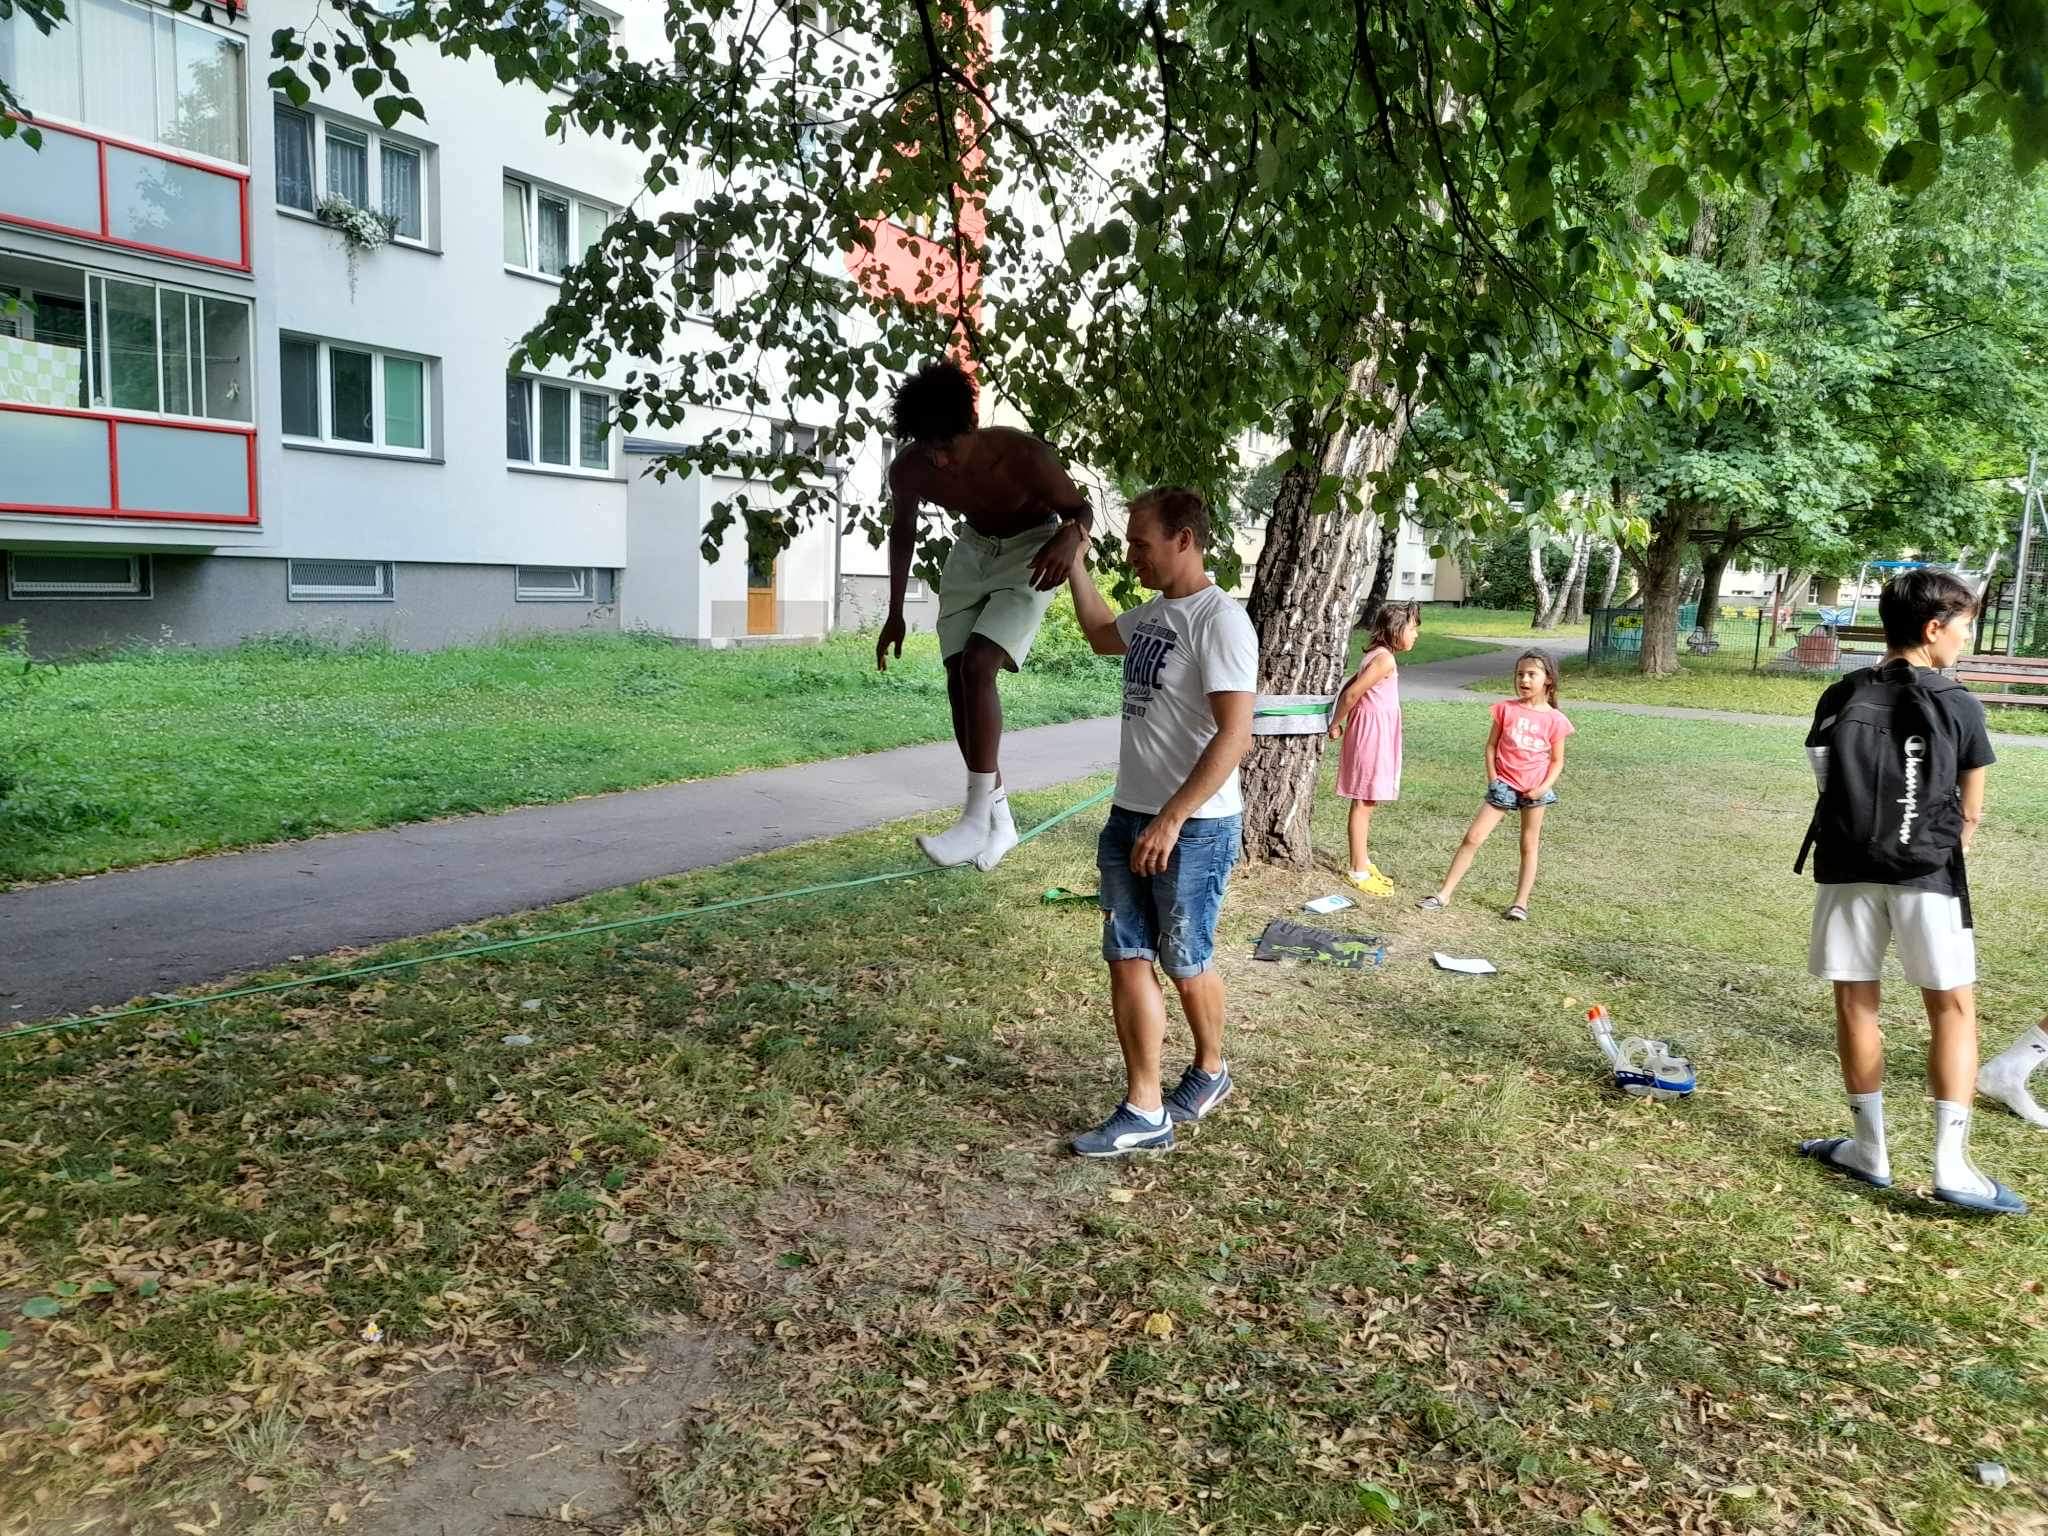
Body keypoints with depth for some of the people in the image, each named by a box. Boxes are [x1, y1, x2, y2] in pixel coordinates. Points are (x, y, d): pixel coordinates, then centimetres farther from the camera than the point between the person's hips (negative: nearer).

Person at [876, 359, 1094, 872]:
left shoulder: (1022, 455, -32)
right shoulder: (908, 470, -20)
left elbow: (1080, 509, -16)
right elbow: (903, 532, 2)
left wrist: (1070, 537, -40)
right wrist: (895, 613, 5)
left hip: (1031, 550, -5)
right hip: (973, 549, 5)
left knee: (978, 667, -22)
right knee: (958, 679, 0)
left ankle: (978, 817, -16)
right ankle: (999, 817, 13)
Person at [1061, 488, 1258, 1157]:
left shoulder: (1219, 621, -17)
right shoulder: (1151, 612, 10)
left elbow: (1233, 736, -24)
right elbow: (1100, 635, 33)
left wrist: (1171, 820, -27)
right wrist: (1073, 560, 25)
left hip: (1194, 828, -8)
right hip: (1128, 817, 8)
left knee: (1185, 963, 10)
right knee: (1127, 960, 7)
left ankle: (1210, 1071, 35)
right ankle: (1144, 1111, 15)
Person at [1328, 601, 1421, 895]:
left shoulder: (1376, 655, 12)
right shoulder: (1385, 659, -19)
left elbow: (1348, 689, 15)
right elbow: (1352, 694, -21)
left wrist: (1339, 722, 12)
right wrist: (1336, 725, -8)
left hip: (1376, 734, 10)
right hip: (1372, 733, -10)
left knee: (1366, 802, 17)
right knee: (1364, 802, -3)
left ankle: (1363, 862, 27)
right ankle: (1359, 871, 4)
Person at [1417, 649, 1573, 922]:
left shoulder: (1555, 719, -4)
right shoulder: (1506, 708, -1)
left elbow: (1557, 760, 3)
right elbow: (1491, 745, 5)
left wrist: (1545, 786, -11)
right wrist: (1492, 779, -3)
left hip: (1534, 790, -1)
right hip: (1504, 784, 1)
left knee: (1529, 846, 9)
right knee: (1473, 837, -4)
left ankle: (1521, 903, 20)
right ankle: (1444, 894, 0)